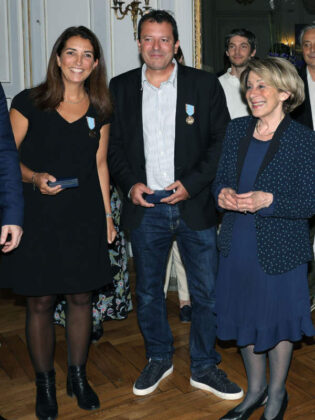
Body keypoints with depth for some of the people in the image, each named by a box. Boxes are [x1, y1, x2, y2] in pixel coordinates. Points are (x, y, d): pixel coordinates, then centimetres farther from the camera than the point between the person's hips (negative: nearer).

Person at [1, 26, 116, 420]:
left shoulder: (99, 110, 7)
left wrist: (107, 216, 10)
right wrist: (35, 178, -20)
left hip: (85, 218, 3)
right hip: (38, 218, -3)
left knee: (81, 297, 11)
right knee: (40, 302, 6)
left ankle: (77, 376, 31)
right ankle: (44, 383, 26)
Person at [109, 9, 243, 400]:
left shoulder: (205, 84, 0)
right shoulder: (120, 87, 6)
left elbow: (221, 140, -1)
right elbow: (113, 144, 9)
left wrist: (192, 183, -11)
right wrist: (129, 184, -6)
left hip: (194, 205, -1)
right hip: (144, 207, 2)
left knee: (206, 291, 6)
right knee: (148, 291, 13)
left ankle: (204, 367, 26)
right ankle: (158, 358, 35)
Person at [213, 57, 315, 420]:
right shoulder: (237, 130, 2)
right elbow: (221, 179, 9)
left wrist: (268, 200, -26)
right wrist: (223, 193, -13)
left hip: (279, 249, -4)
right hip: (237, 244, 5)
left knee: (277, 322, 14)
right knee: (245, 319, 18)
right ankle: (255, 390, 42)